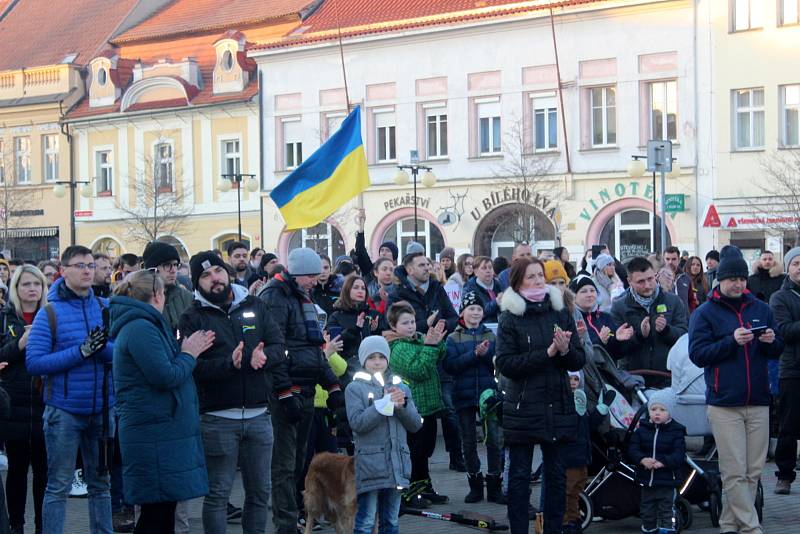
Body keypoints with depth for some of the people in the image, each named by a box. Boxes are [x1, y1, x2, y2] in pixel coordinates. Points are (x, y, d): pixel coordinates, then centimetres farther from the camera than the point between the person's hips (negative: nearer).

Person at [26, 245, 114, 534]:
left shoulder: (106, 308, 4)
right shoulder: (49, 313, -6)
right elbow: (34, 363, -13)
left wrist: (103, 348, -22)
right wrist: (80, 351, -19)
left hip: (102, 410, 4)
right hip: (64, 410, -4)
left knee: (100, 483, 15)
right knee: (58, 487, 2)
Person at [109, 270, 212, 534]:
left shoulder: (141, 326, 17)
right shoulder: (141, 329, -16)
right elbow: (165, 377, -21)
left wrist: (188, 351, 10)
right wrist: (189, 354, -5)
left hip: (161, 431, 10)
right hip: (155, 435, -10)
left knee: (160, 511, 12)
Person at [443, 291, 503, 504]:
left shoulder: (491, 336, 9)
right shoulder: (454, 338, 5)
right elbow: (449, 365, -10)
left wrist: (485, 354, -19)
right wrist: (474, 354, -19)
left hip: (489, 393, 0)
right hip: (464, 395, 0)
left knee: (495, 440, -7)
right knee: (468, 443, 7)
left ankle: (494, 486, 2)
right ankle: (475, 486, 19)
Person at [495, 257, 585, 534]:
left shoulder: (560, 313, 6)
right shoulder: (510, 319, -2)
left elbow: (579, 361, 6)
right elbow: (505, 363, -11)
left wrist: (566, 350, -16)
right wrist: (547, 353, -18)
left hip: (558, 406, 3)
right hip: (523, 407, -3)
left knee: (556, 474, 7)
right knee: (520, 475, 3)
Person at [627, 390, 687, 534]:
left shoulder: (676, 431, -5)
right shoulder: (642, 430, 4)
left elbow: (679, 454, -12)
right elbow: (633, 449, -1)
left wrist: (662, 462, -25)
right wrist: (643, 460, -21)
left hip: (667, 480, -4)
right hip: (646, 480, 4)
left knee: (666, 511, -2)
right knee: (647, 511, 13)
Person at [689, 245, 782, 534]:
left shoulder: (761, 309, 12)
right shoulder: (705, 313, 2)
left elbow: (778, 350, 16)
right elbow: (697, 354, -7)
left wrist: (771, 341, -7)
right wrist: (731, 341, -18)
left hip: (758, 402, 4)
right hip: (724, 404, -4)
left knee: (753, 471, 5)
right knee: (734, 472, -7)